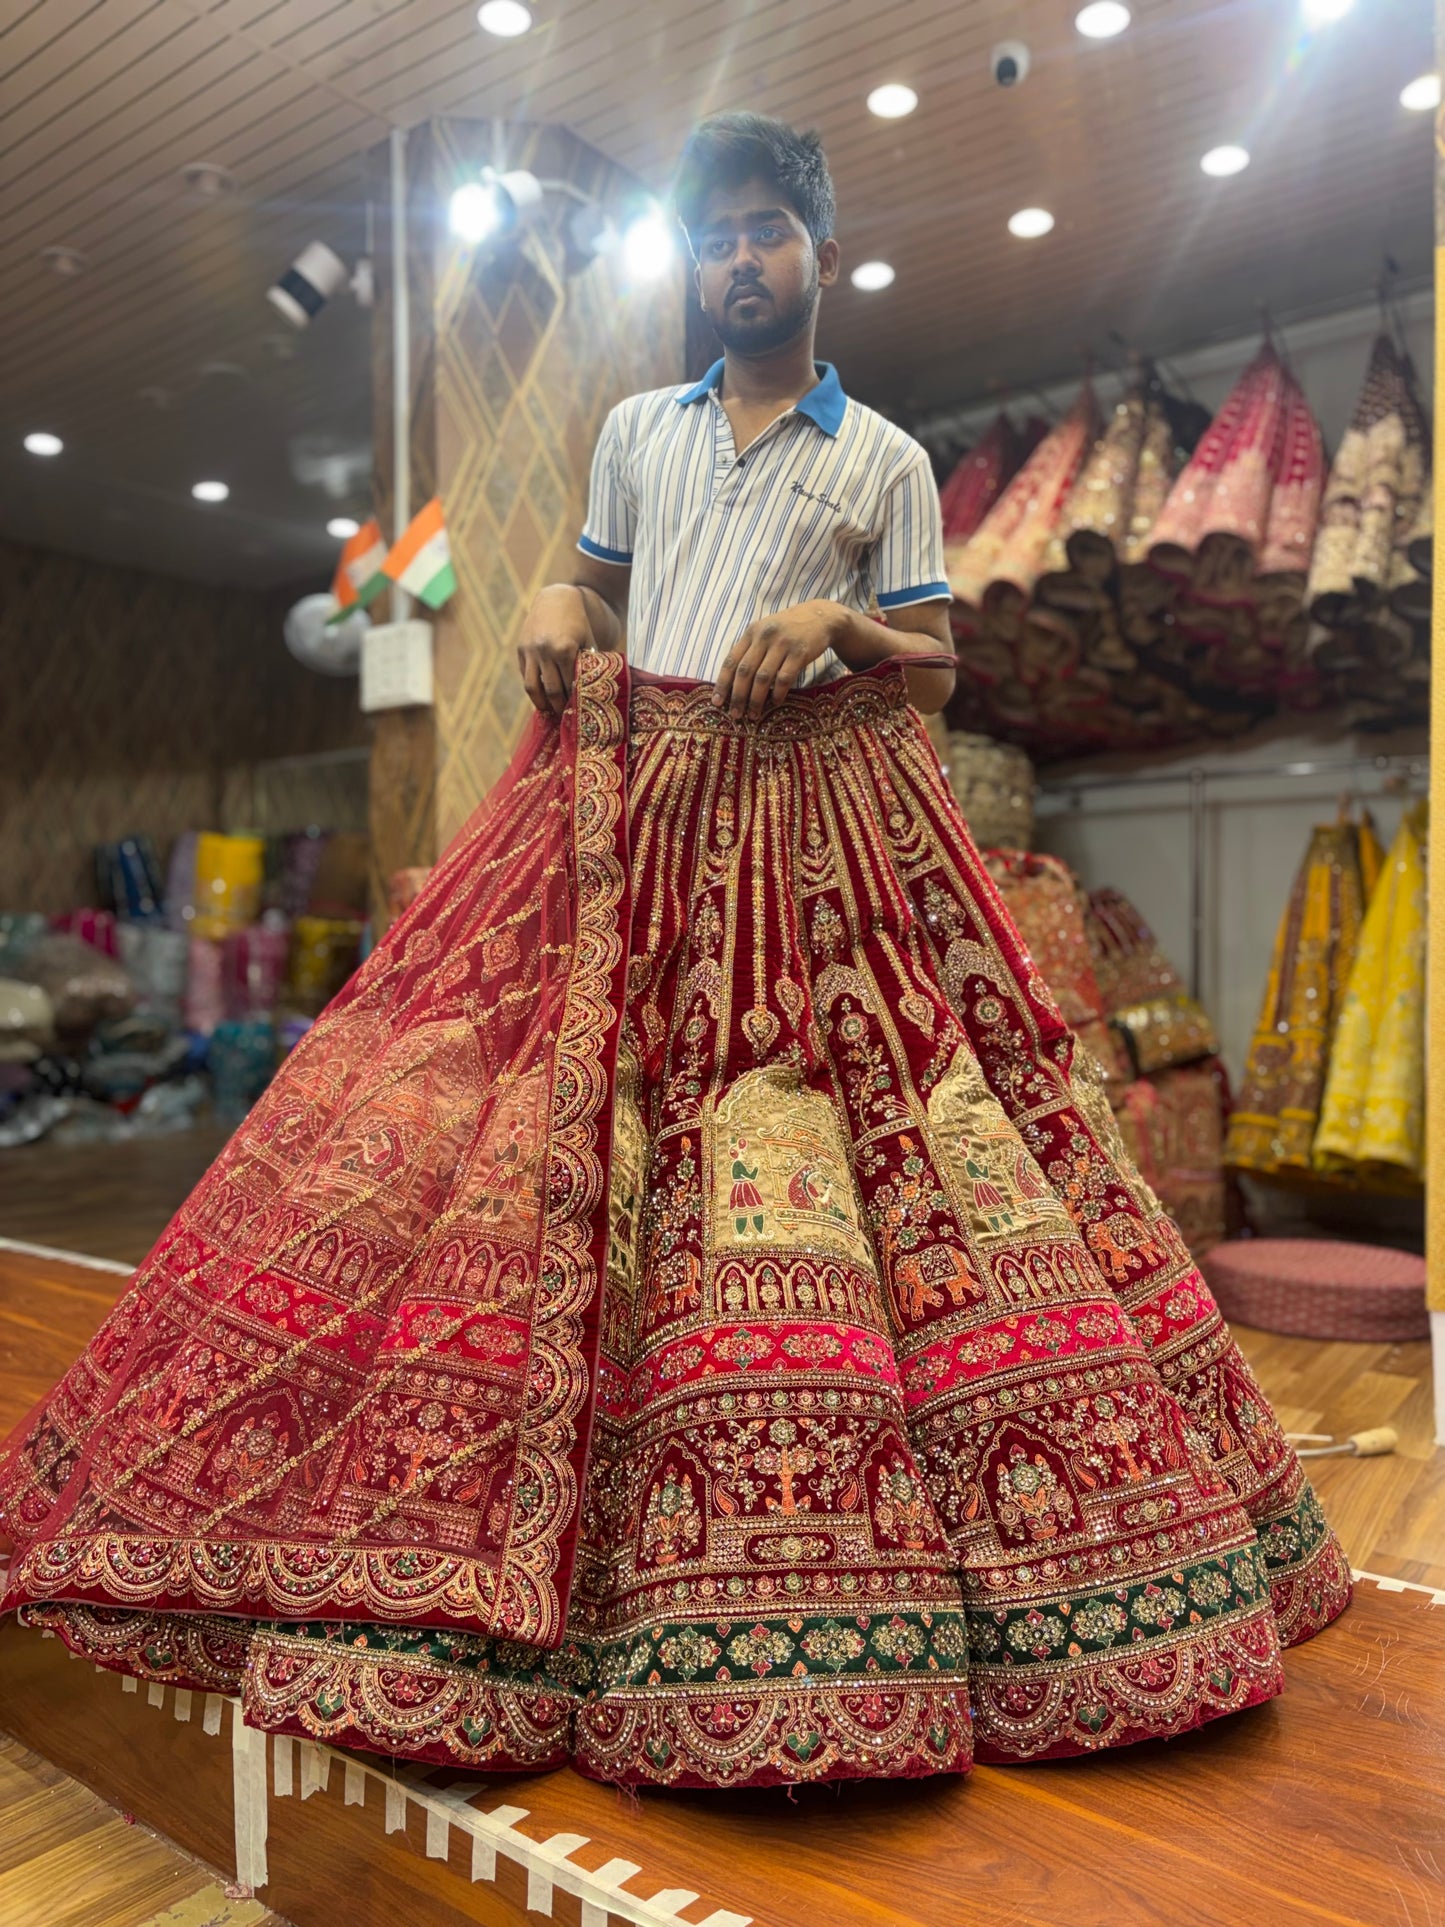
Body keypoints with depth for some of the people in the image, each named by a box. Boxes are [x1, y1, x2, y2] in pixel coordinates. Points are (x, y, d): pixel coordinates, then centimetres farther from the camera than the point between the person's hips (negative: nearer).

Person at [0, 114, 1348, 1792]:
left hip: (817, 829, -2)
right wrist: (554, 614, 2)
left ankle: (816, 1588, 5)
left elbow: (934, 673, 8)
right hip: (618, 812, 3)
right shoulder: (635, 432, 19)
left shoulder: (885, 462, 10)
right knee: (548, 1134, -4)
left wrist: (839, 622, -10)